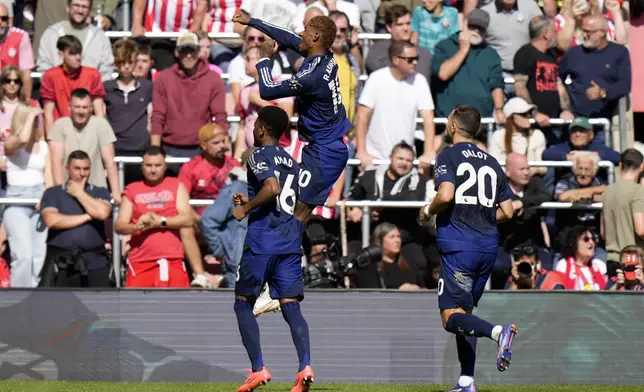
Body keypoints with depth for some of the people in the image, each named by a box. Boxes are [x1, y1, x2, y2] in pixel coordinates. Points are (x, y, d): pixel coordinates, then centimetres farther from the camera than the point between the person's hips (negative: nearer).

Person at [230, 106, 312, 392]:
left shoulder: (259, 155, -4)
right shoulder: (292, 163, 21)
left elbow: (272, 187, -22)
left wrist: (245, 209, -10)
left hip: (262, 242, -6)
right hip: (291, 242, 6)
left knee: (243, 303, 8)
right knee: (291, 306, -1)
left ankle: (258, 369, 1)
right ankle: (305, 366, -22)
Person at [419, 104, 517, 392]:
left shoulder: (448, 157, -3)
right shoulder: (492, 163, 14)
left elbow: (446, 195, -19)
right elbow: (507, 212, 13)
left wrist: (428, 211, 0)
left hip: (458, 246, -6)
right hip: (488, 247, 6)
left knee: (451, 318, -7)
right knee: (465, 311, 15)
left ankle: (498, 331, -34)